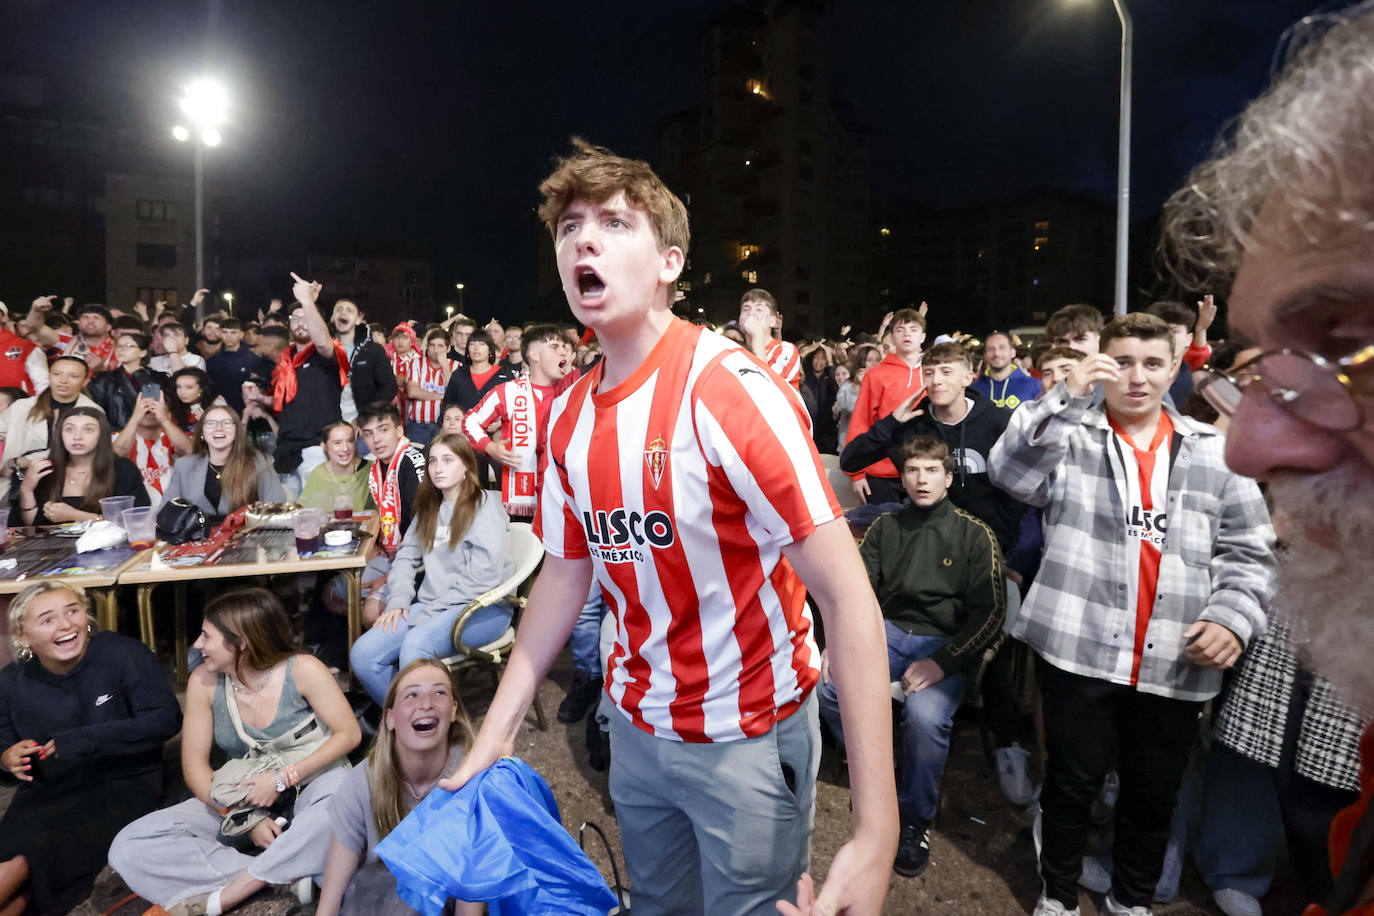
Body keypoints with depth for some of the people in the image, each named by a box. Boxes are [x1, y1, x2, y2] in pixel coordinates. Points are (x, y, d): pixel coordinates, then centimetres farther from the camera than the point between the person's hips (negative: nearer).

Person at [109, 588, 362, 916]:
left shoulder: (302, 670, -16)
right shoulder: (204, 681, -5)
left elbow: (349, 734, -14)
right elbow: (194, 763, -4)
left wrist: (283, 779, -22)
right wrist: (247, 818, -16)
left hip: (310, 782, -4)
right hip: (243, 797, 5)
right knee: (129, 847, -15)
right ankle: (287, 876, -25)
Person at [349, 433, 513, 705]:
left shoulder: (485, 505, -6)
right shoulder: (429, 508, 17)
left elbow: (483, 577, -15)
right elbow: (406, 557, 15)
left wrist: (429, 613, -15)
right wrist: (398, 601, -3)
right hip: (432, 605, 7)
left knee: (415, 646, -33)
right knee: (362, 654, -13)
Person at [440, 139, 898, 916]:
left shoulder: (732, 392, -24)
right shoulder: (570, 416, -2)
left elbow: (849, 597, -26)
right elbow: (566, 575, 7)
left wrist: (876, 833, -30)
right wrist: (495, 735, 5)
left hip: (747, 735, -6)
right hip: (637, 728, 6)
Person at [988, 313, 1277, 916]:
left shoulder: (1215, 452, 9)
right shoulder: (1070, 437, 1)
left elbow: (1249, 550, 10)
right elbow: (1009, 471, -19)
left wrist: (1234, 616, -6)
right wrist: (1067, 397, -25)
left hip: (1176, 662, 3)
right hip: (1079, 649, -3)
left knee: (1155, 792, 17)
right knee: (1073, 782, 10)